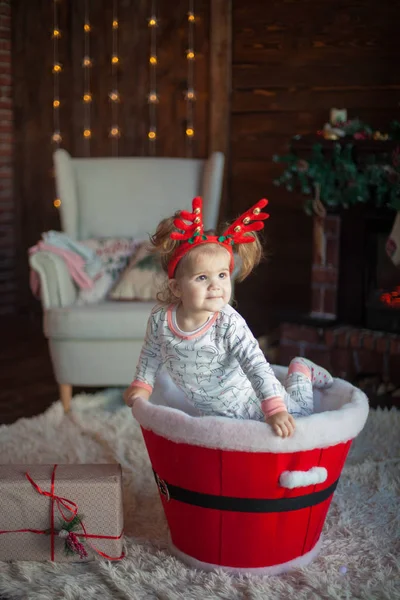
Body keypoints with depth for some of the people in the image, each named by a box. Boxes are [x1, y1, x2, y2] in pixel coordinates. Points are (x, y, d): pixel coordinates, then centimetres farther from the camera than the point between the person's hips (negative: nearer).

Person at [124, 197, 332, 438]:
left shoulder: (229, 324, -32)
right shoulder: (160, 318, -21)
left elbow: (257, 365, -37)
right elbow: (152, 353, 0)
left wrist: (275, 409, -46)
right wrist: (142, 385, -1)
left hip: (250, 404, -4)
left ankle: (300, 372, 39)